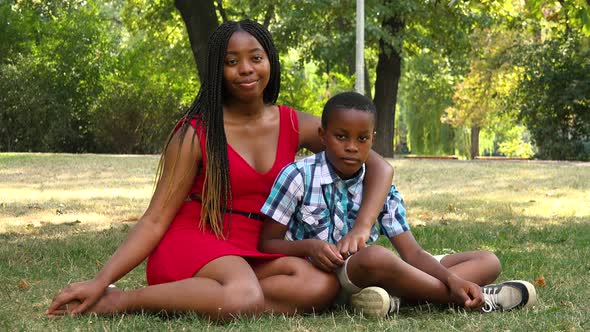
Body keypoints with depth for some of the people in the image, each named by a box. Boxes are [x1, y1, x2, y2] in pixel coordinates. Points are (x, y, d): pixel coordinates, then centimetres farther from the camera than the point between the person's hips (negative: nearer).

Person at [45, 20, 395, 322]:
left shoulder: (295, 126, 6)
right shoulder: (196, 133, -4)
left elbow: (379, 167, 5)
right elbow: (156, 220, -5)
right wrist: (100, 282, -17)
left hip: (254, 256, 5)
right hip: (191, 242, -5)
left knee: (323, 284, -29)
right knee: (244, 298, -39)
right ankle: (120, 301, -19)